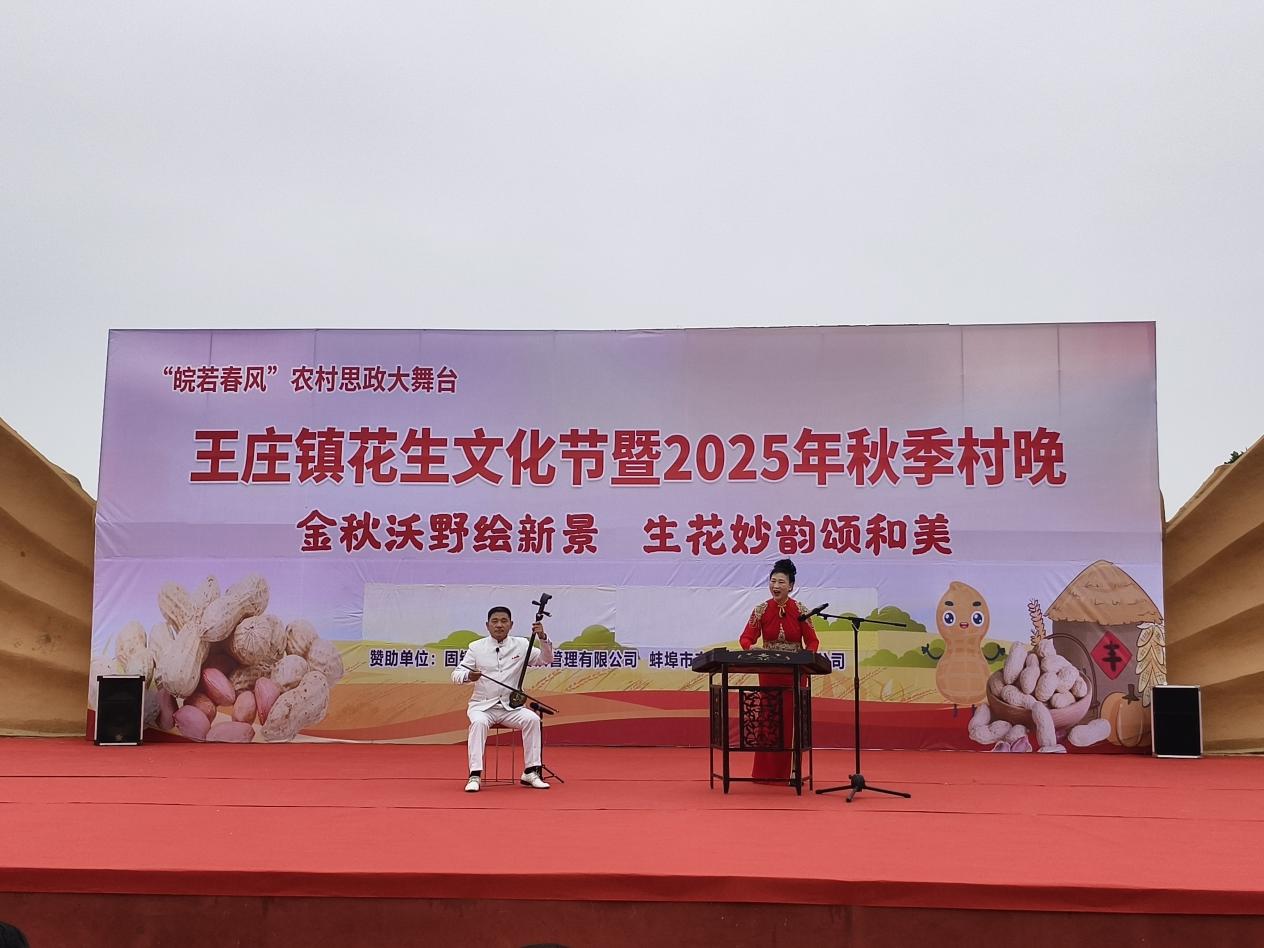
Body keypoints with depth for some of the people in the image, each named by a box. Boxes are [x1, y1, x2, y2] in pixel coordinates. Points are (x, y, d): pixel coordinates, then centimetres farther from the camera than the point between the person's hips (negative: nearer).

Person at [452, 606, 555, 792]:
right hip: (482, 706, -1)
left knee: (532, 719, -26)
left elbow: (546, 659, 3)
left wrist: (542, 638, -15)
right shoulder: (476, 647, 2)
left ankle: (531, 773, -16)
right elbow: (456, 674, -1)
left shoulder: (521, 645, 6)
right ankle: (475, 776, -31)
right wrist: (468, 676, -26)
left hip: (511, 707, 1)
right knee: (479, 722, -34)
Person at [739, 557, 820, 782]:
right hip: (769, 673, 1)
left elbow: (812, 641, -1)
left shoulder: (800, 610, -4)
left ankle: (792, 771, 9)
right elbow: (746, 638, -6)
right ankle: (766, 772, 11)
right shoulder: (761, 610, -2)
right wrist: (751, 647, -28)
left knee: (792, 719, 0)